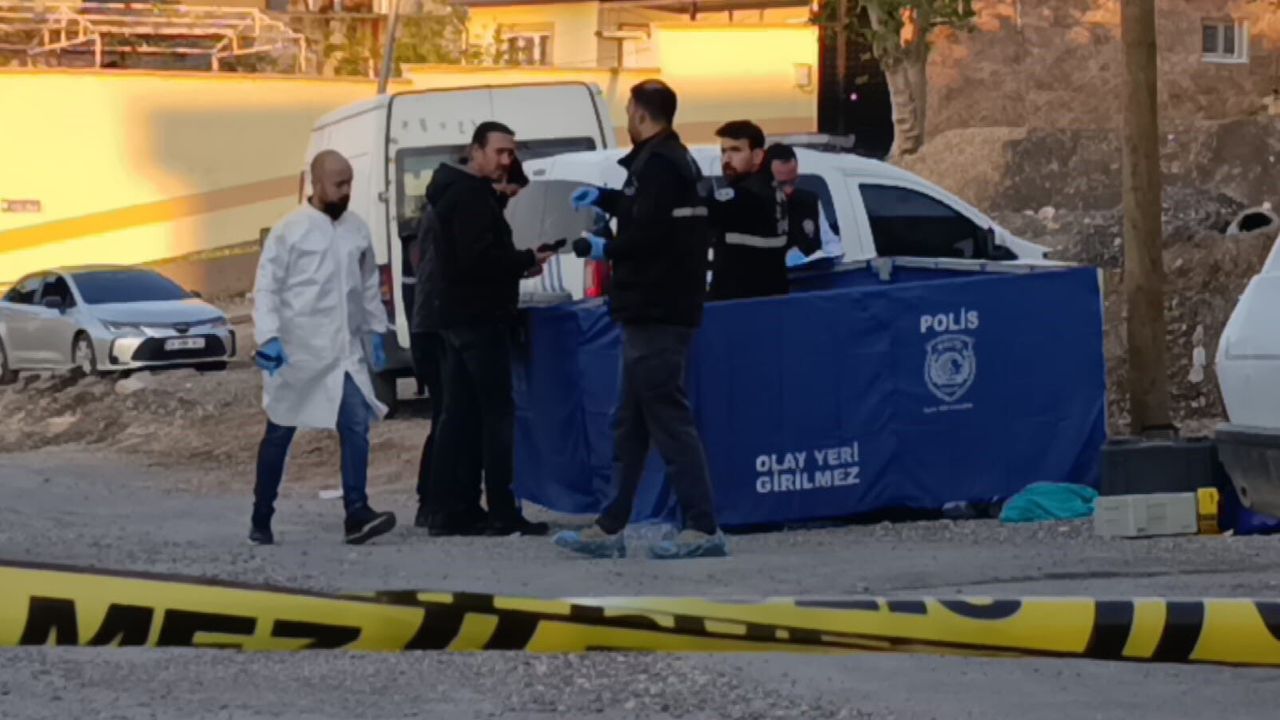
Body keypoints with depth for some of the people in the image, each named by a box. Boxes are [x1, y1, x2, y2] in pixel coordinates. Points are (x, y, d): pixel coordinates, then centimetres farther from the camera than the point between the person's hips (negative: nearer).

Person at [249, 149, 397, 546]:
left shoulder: (356, 229, 7)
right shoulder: (290, 230, -7)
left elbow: (369, 283, 17)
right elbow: (266, 287, -9)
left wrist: (376, 331, 13)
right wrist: (268, 337, -19)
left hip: (345, 350, 4)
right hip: (296, 351, -4)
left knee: (357, 424, -13)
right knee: (279, 434, 8)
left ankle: (357, 513, -18)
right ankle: (261, 521, 18)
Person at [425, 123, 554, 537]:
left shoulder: (457, 193, 19)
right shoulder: (472, 196, -13)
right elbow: (478, 257, -23)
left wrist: (516, 266, 9)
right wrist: (527, 261, -12)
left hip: (457, 317, 10)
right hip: (480, 318, -10)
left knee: (458, 415, 8)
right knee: (497, 413, -9)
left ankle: (451, 512, 8)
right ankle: (503, 514, -11)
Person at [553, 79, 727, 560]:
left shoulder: (658, 163, -15)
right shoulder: (675, 159, 17)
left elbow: (646, 234, -23)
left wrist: (606, 249, -6)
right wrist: (604, 199, 43)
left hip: (655, 316, -11)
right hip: (657, 312, 11)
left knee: (669, 419, -10)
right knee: (630, 426, 13)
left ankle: (702, 529, -12)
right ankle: (609, 529, 18)